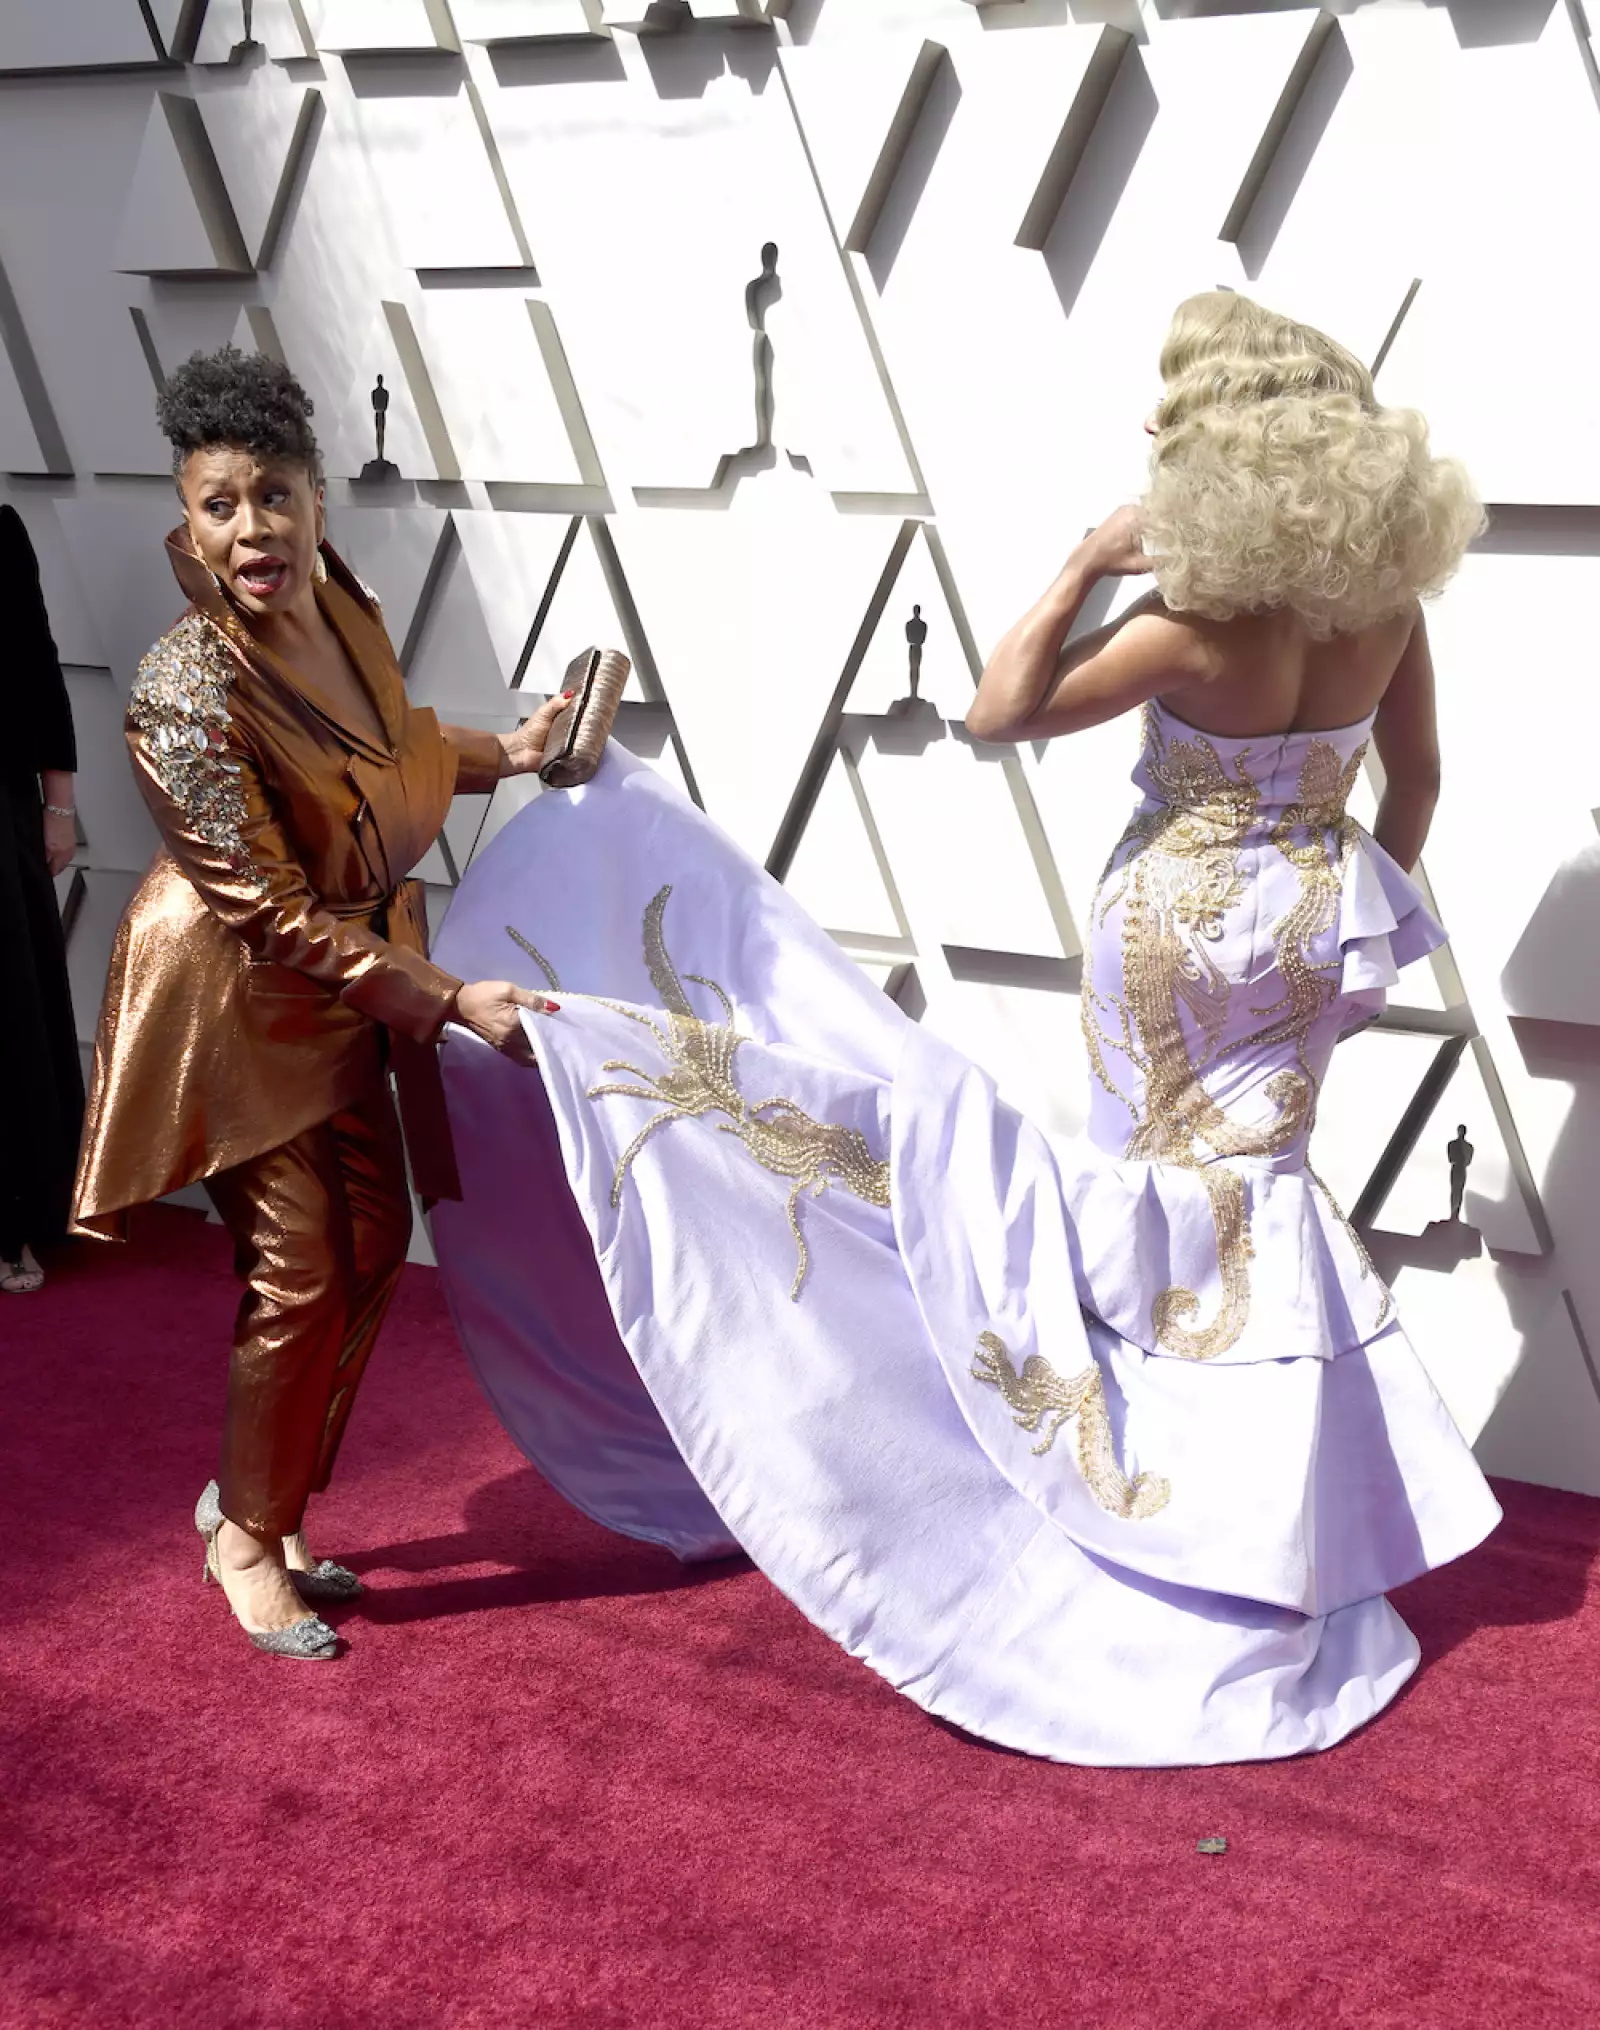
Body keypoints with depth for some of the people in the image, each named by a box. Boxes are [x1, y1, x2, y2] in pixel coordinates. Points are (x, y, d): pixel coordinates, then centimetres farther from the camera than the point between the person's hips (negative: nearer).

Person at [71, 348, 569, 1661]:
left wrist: (509, 750, 8)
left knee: (373, 1243, 13)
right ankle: (247, 1539, 20)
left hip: (350, 977, 8)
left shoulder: (341, 604, -5)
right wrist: (450, 999, -24)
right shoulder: (188, 694, -28)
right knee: (299, 1269, -2)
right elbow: (276, 917, -25)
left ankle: (256, 1495, 31)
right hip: (240, 996, -8)